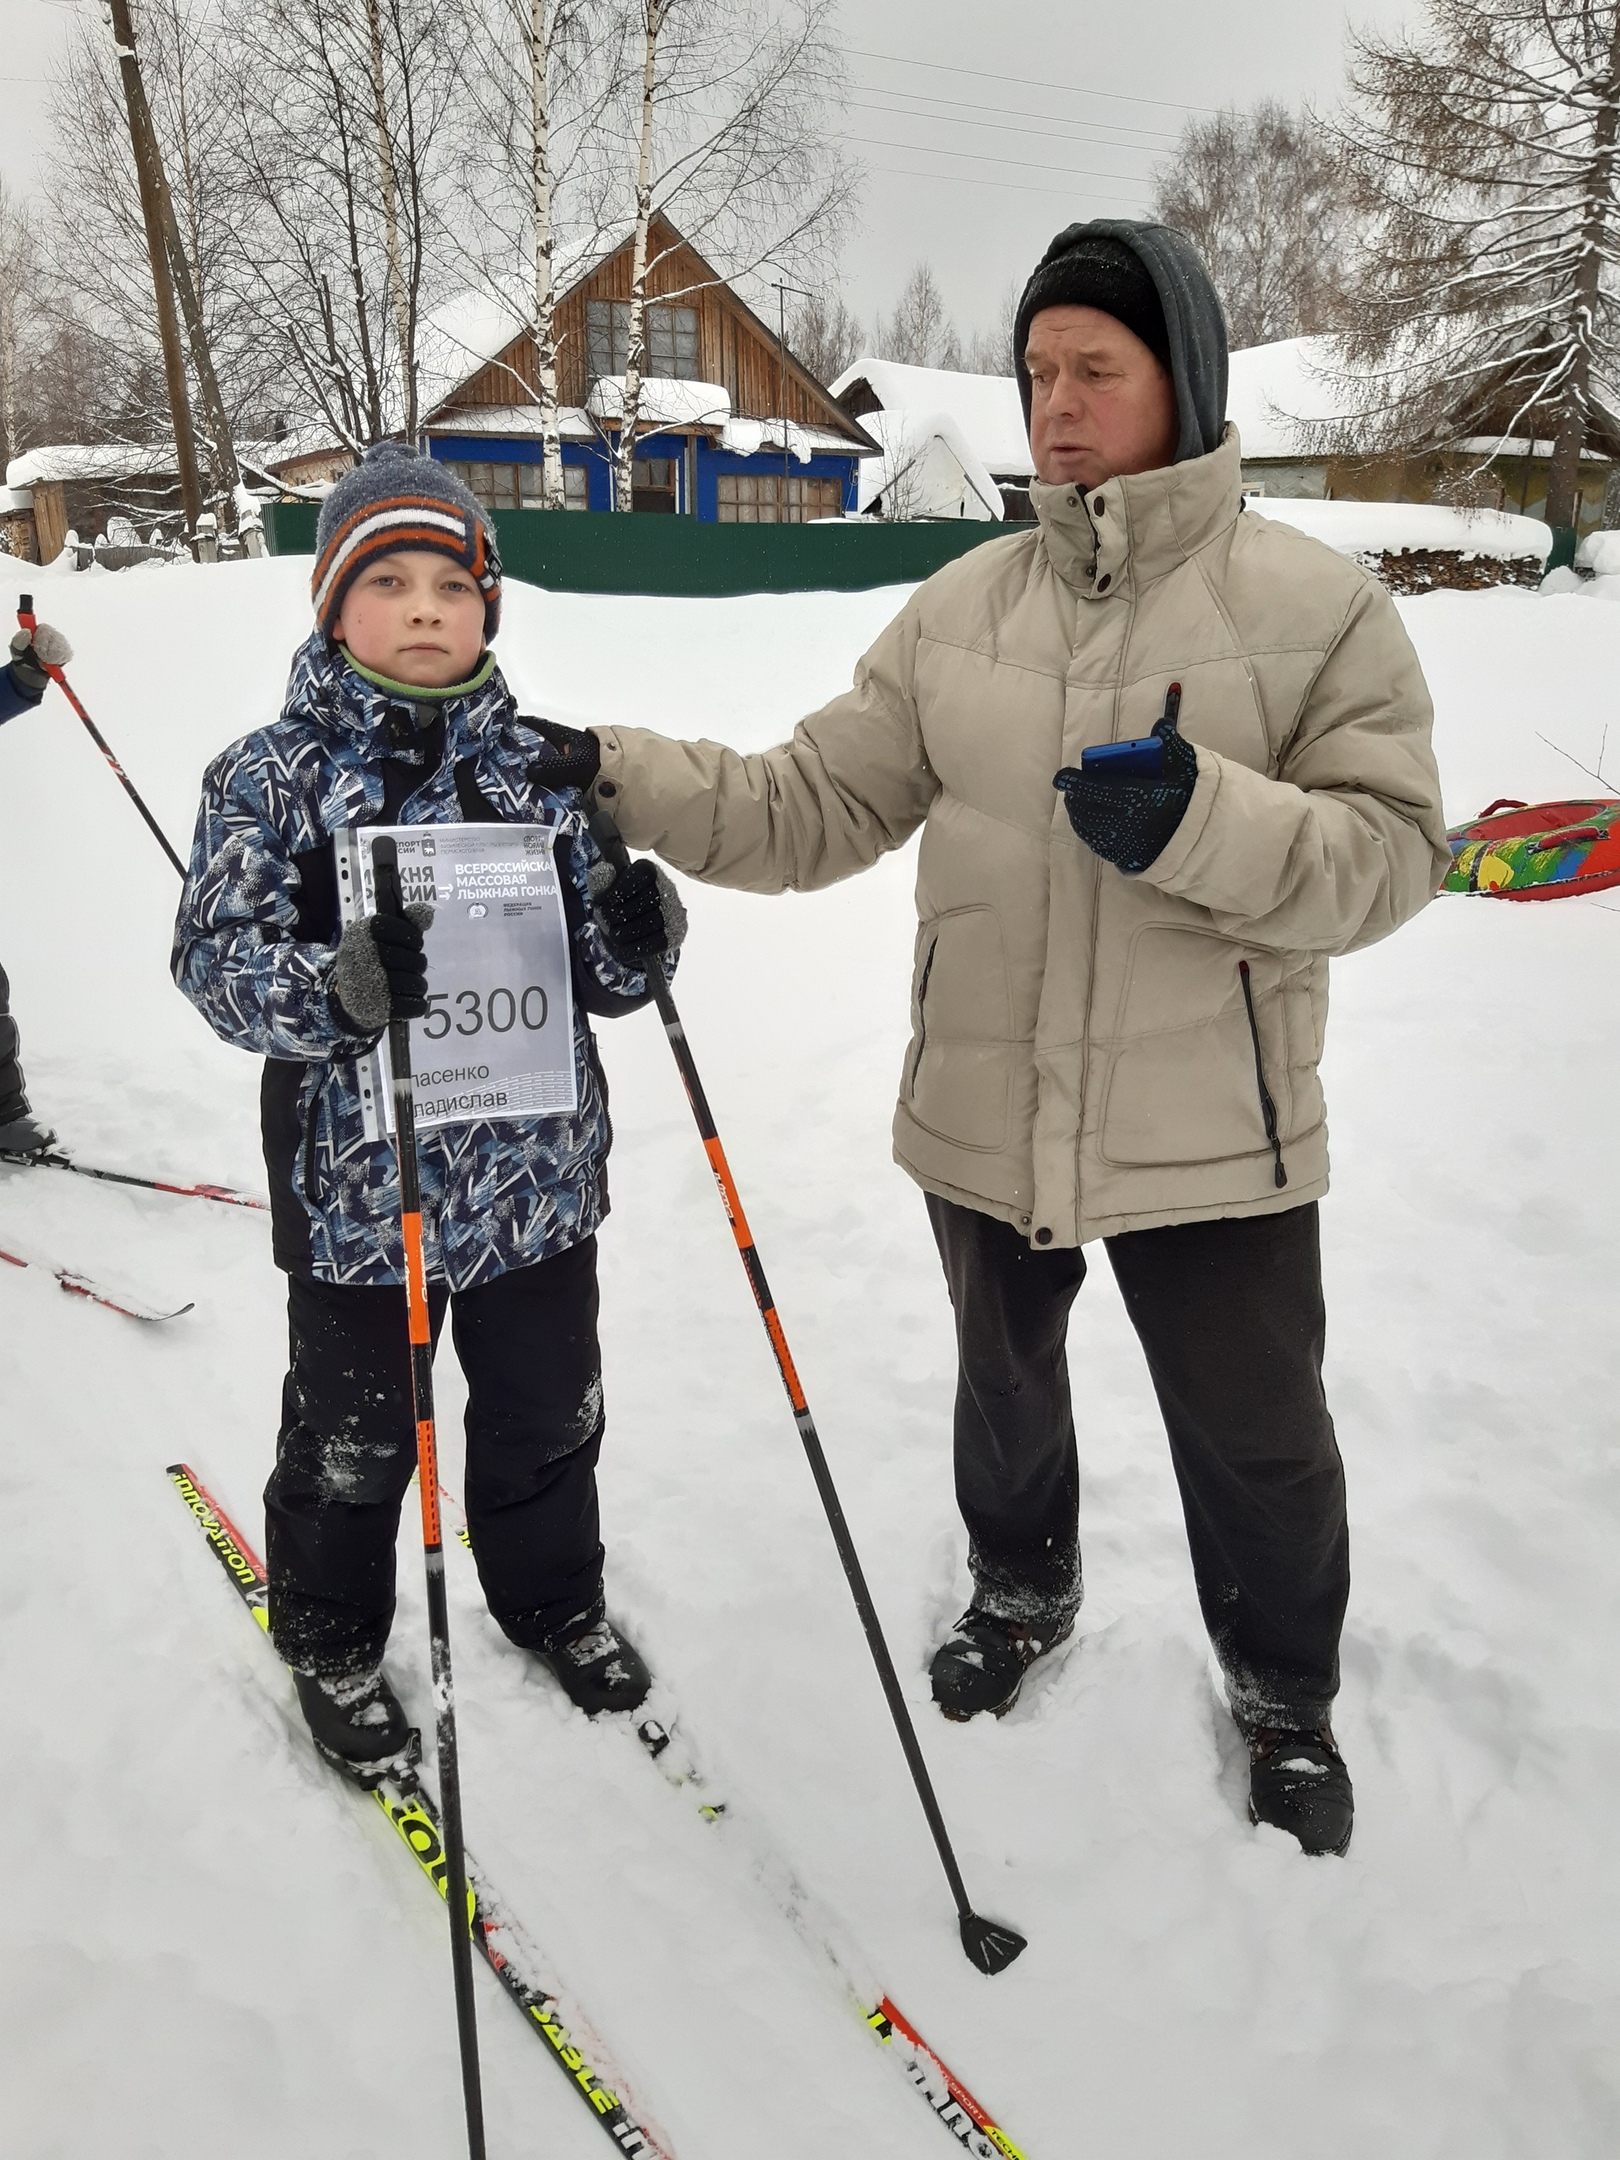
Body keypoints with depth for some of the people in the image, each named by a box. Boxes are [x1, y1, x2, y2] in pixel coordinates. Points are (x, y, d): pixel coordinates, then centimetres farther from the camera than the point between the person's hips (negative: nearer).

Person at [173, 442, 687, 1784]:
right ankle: (330, 1639, 41)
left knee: (547, 1413, 20)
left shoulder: (548, 768, 2)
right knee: (350, 1439, 15)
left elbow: (599, 966, 5)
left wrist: (637, 934, -18)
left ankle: (552, 1596, 46)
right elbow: (219, 958, -13)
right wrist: (339, 988, -32)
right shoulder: (272, 775, -8)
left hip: (537, 1171, 3)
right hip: (358, 1183, -3)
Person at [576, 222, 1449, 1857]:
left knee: (1255, 1439, 14)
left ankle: (1285, 1694, 44)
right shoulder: (960, 611, 0)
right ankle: (1021, 1596, 55)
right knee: (1004, 1382, 25)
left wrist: (1200, 824, -29)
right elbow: (813, 807, -2)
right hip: (985, 1120, 3)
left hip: (1212, 1137, -2)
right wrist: (616, 781, -14)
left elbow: (1392, 855, -13)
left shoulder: (1314, 606, -8)